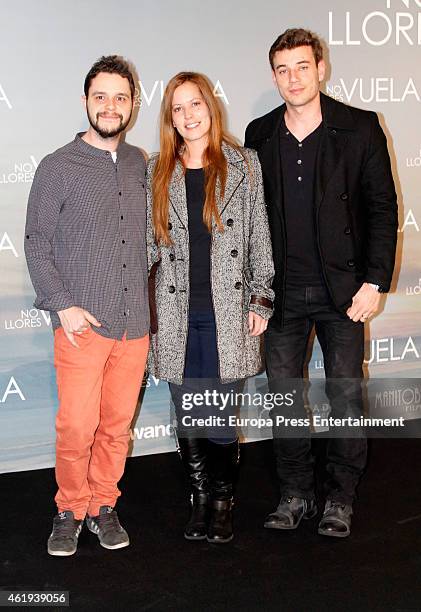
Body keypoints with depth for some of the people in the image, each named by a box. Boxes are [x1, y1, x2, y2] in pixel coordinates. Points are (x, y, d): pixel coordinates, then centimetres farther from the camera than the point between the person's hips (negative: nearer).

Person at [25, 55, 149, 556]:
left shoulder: (140, 165, 9)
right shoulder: (58, 167, -2)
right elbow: (37, 244, -2)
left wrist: (148, 305, 11)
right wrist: (63, 305, -11)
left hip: (135, 324, 4)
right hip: (82, 324, -3)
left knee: (117, 425, 9)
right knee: (77, 426, -3)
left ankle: (103, 505, 27)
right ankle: (70, 510, 19)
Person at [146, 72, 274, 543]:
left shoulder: (243, 165, 4)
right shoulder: (157, 172, 8)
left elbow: (258, 237, 5)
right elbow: (151, 243, 10)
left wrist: (260, 300, 1)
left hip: (227, 313, -2)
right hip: (177, 315, 2)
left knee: (221, 418, -1)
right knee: (187, 417, 8)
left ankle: (222, 501, 19)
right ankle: (200, 499, 25)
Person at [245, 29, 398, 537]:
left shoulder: (359, 128, -2)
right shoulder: (259, 135, 6)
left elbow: (382, 209, -2)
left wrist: (374, 282, -9)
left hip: (342, 289, -2)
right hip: (281, 292, 3)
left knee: (345, 395, 4)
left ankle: (340, 499, 21)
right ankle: (295, 494, 25)